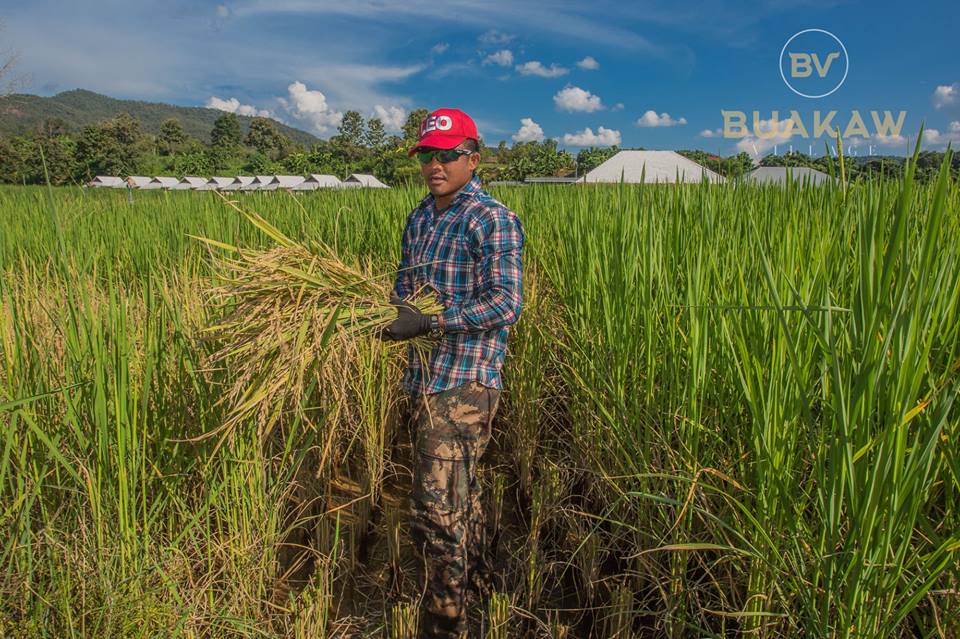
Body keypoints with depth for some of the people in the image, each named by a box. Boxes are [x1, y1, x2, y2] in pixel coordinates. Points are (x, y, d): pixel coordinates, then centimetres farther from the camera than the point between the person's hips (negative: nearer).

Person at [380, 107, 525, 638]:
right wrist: (395, 311, -2)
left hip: (465, 380, -8)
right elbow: (404, 286, 22)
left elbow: (506, 302, -18)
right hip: (427, 375, 8)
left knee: (437, 505, -8)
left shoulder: (493, 220, -10)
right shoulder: (420, 218, 15)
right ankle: (475, 583, 41)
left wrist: (430, 321, -25)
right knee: (459, 487, 21)